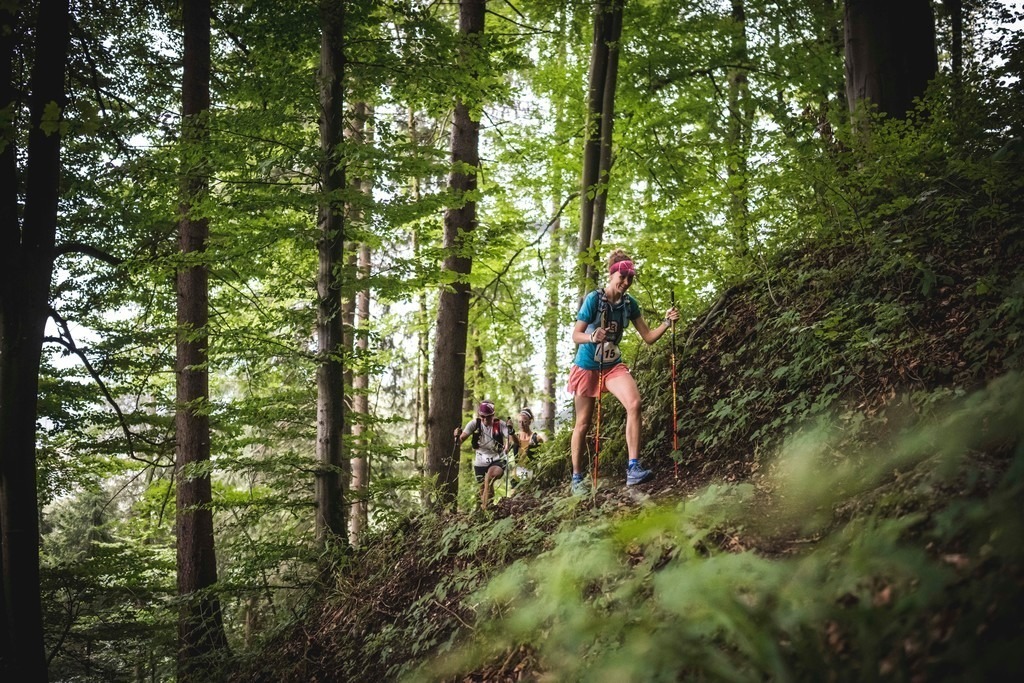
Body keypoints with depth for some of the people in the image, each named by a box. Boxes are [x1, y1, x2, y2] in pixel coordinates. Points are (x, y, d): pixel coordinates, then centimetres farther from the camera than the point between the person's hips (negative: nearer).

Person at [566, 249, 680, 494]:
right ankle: (576, 478, 20)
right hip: (587, 366, -3)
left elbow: (648, 337, 1)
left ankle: (633, 469, -24)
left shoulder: (629, 304, -3)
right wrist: (592, 337, -40)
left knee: (634, 403, -23)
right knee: (583, 423, 4)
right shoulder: (594, 299, -16)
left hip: (613, 365, 3)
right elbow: (576, 334, -19)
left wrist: (667, 322, -16)